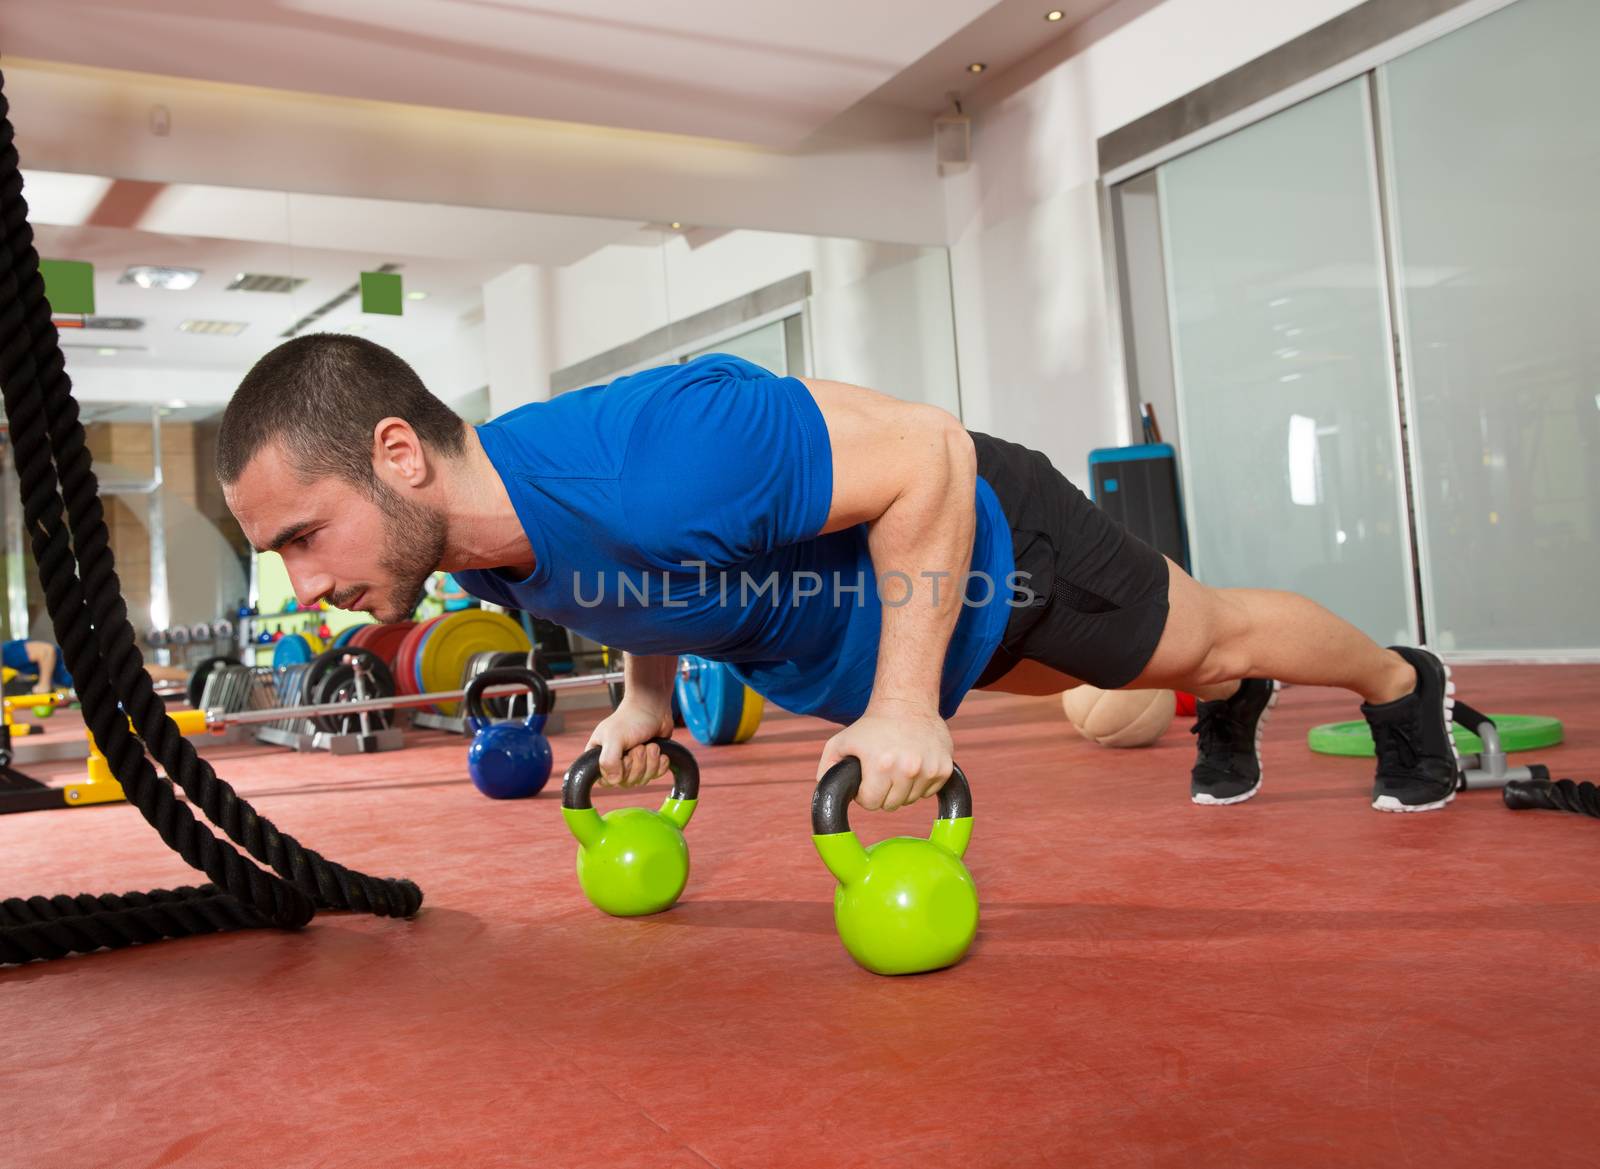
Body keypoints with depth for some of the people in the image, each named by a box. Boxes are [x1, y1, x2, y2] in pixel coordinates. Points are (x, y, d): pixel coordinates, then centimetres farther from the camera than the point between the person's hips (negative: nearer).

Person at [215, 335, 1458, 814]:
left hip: (981, 536, -7)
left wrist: (904, 709, -36)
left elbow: (926, 454, -37)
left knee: (1202, 635, 18)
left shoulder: (640, 459, -45)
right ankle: (1233, 713, 64)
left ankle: (1406, 685, 49)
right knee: (1080, 681, 33)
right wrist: (647, 699, -1)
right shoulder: (483, 544, -16)